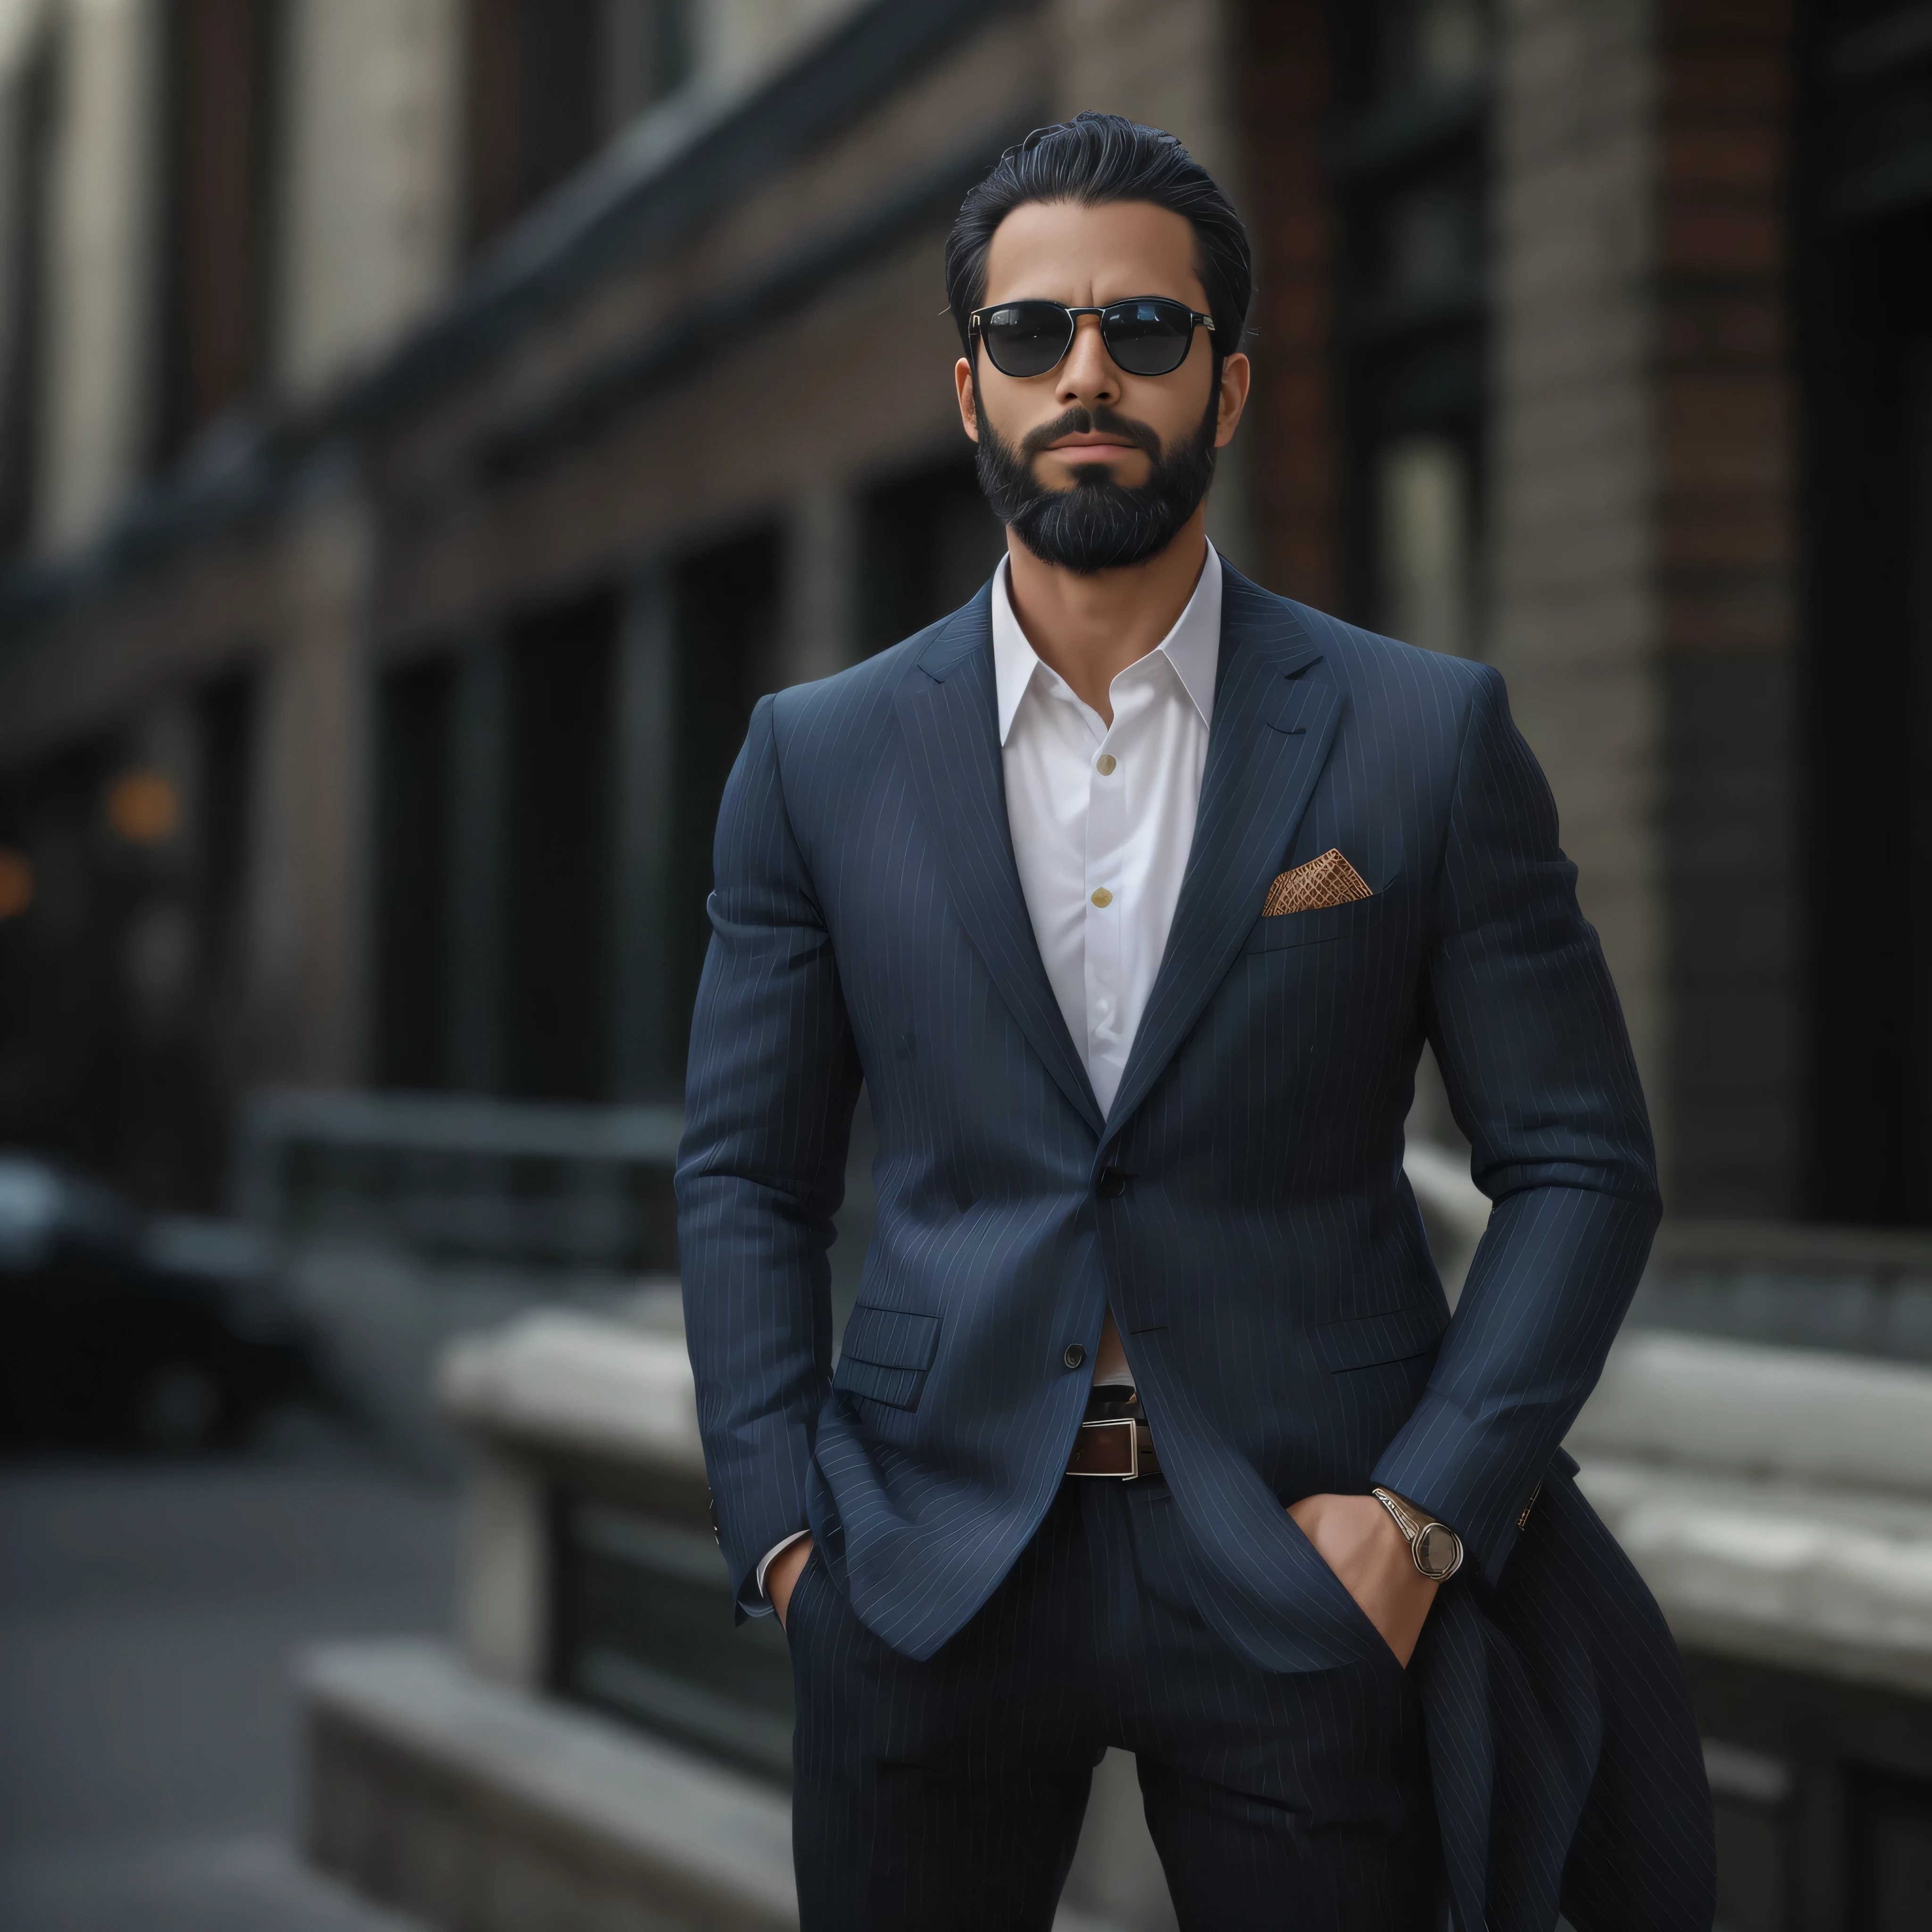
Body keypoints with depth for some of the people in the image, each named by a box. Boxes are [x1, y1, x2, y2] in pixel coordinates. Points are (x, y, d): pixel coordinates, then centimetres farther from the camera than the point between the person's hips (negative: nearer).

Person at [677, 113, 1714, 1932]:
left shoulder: (1425, 739, 1)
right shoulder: (819, 758, 6)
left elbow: (1579, 1163, 1)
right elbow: (745, 1178, 8)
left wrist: (1425, 1512, -9)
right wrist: (782, 1532, -2)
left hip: (1309, 1578, -1)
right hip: (930, 1570, 2)